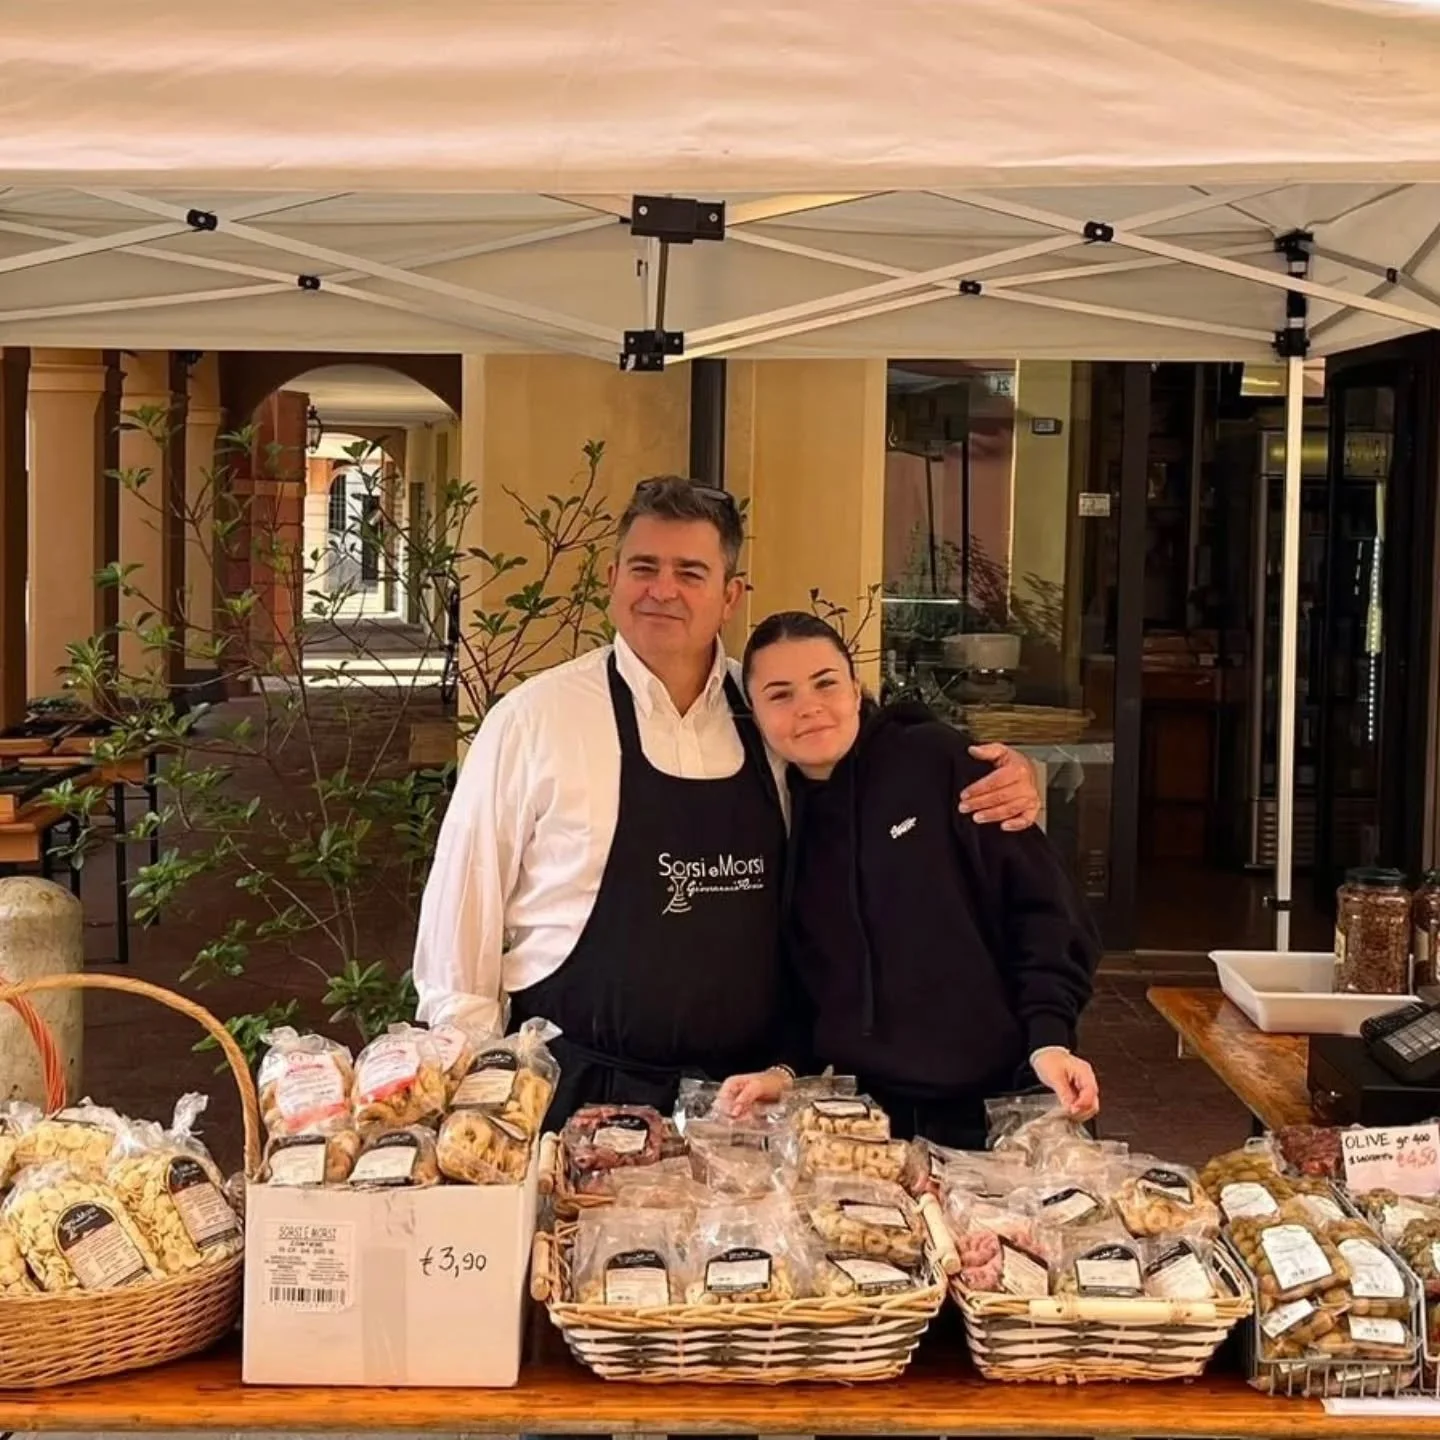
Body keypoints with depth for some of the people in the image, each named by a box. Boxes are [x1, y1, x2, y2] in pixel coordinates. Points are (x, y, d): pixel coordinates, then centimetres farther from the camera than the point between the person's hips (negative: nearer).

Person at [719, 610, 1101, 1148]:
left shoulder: (937, 762, -7)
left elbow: (1039, 903, -7)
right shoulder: (779, 815, 6)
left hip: (992, 1102, -3)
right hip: (863, 1114, 3)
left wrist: (1049, 1039, -16)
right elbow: (802, 980, 12)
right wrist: (786, 1070, -4)